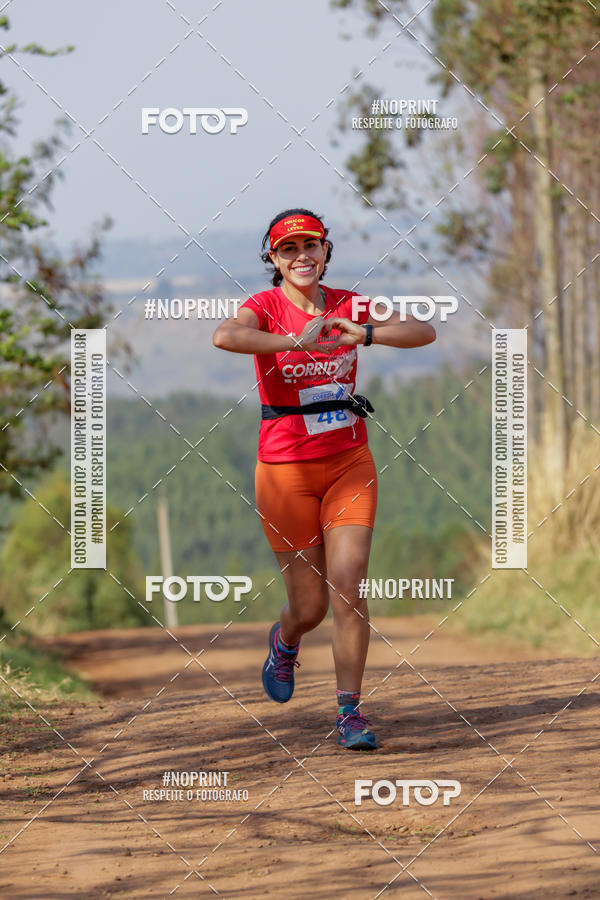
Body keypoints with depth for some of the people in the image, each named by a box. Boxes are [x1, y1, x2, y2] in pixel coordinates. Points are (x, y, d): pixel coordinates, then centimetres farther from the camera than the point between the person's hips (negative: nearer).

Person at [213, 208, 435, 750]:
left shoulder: (349, 306, 4)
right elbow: (225, 336, -29)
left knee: (347, 589, -10)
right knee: (309, 607, 4)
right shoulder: (265, 307, -6)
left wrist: (365, 333, -24)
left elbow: (424, 332, -7)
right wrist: (299, 341, -36)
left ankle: (350, 712, -2)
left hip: (350, 463, 2)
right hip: (286, 468, -2)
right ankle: (284, 643, 40)